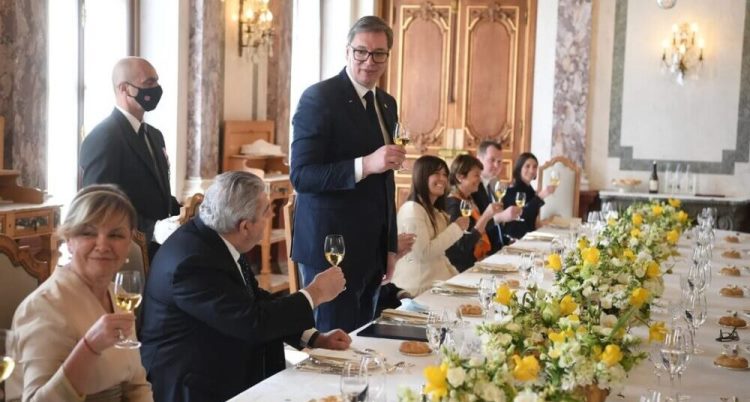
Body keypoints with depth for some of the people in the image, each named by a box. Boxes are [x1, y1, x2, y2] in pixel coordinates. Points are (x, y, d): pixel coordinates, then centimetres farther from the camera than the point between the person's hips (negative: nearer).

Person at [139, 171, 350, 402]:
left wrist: (314, 339, -3)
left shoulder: (216, 239, 0)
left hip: (220, 370, 8)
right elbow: (252, 321, -24)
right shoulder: (194, 262, -25)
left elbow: (257, 301, 7)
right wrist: (315, 294, -12)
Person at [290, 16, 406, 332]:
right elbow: (301, 175, -18)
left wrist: (391, 246, 17)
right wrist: (365, 165, -29)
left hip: (373, 249, 7)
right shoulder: (319, 98, -11)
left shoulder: (386, 104, 13)